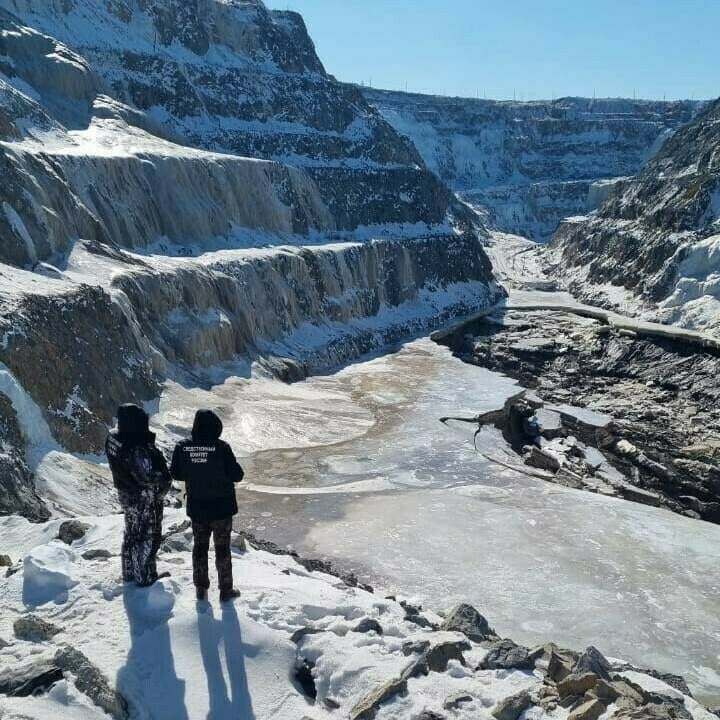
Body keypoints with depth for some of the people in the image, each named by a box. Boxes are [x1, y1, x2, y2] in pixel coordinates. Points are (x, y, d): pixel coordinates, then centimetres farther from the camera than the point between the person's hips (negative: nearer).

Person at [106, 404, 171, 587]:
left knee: (132, 534, 25)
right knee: (147, 537, 12)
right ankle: (145, 577, 26)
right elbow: (149, 477, -29)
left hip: (127, 495, 8)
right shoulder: (138, 450, -36)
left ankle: (130, 573, 41)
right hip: (145, 500, -8)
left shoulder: (113, 438, -10)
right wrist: (165, 477, -10)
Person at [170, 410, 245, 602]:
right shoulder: (221, 447, -21)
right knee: (222, 548, 10)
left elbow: (176, 474, 2)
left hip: (196, 508, 3)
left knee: (200, 546, 18)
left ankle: (201, 588, 27)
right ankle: (225, 590, 19)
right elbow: (237, 475, -15)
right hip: (222, 508, -3)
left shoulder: (182, 447, -9)